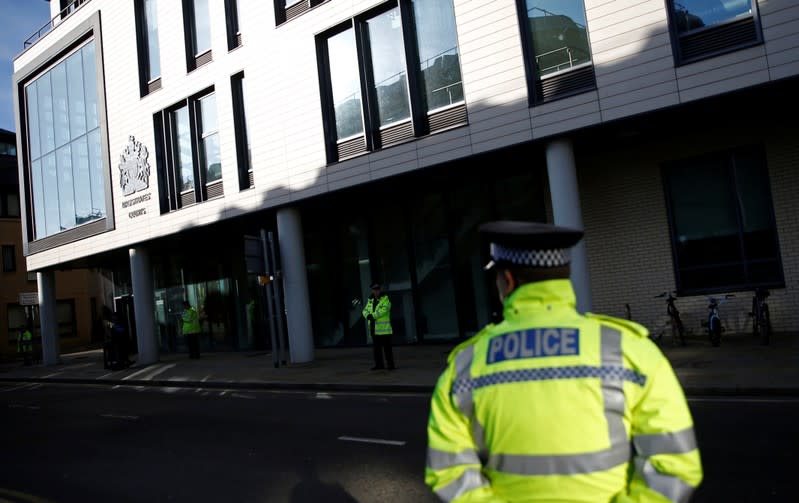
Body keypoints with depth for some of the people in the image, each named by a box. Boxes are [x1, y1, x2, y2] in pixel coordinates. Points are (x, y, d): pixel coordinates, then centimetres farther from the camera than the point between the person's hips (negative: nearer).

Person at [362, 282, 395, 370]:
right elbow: (365, 310, 10)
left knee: (387, 347, -5)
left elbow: (384, 310, -19)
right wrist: (368, 315, -12)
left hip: (384, 328, -6)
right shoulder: (370, 300, 15)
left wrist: (373, 315, -19)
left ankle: (391, 364, 1)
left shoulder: (386, 298, -4)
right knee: (376, 347, 11)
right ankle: (379, 364, 20)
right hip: (374, 328, 6)